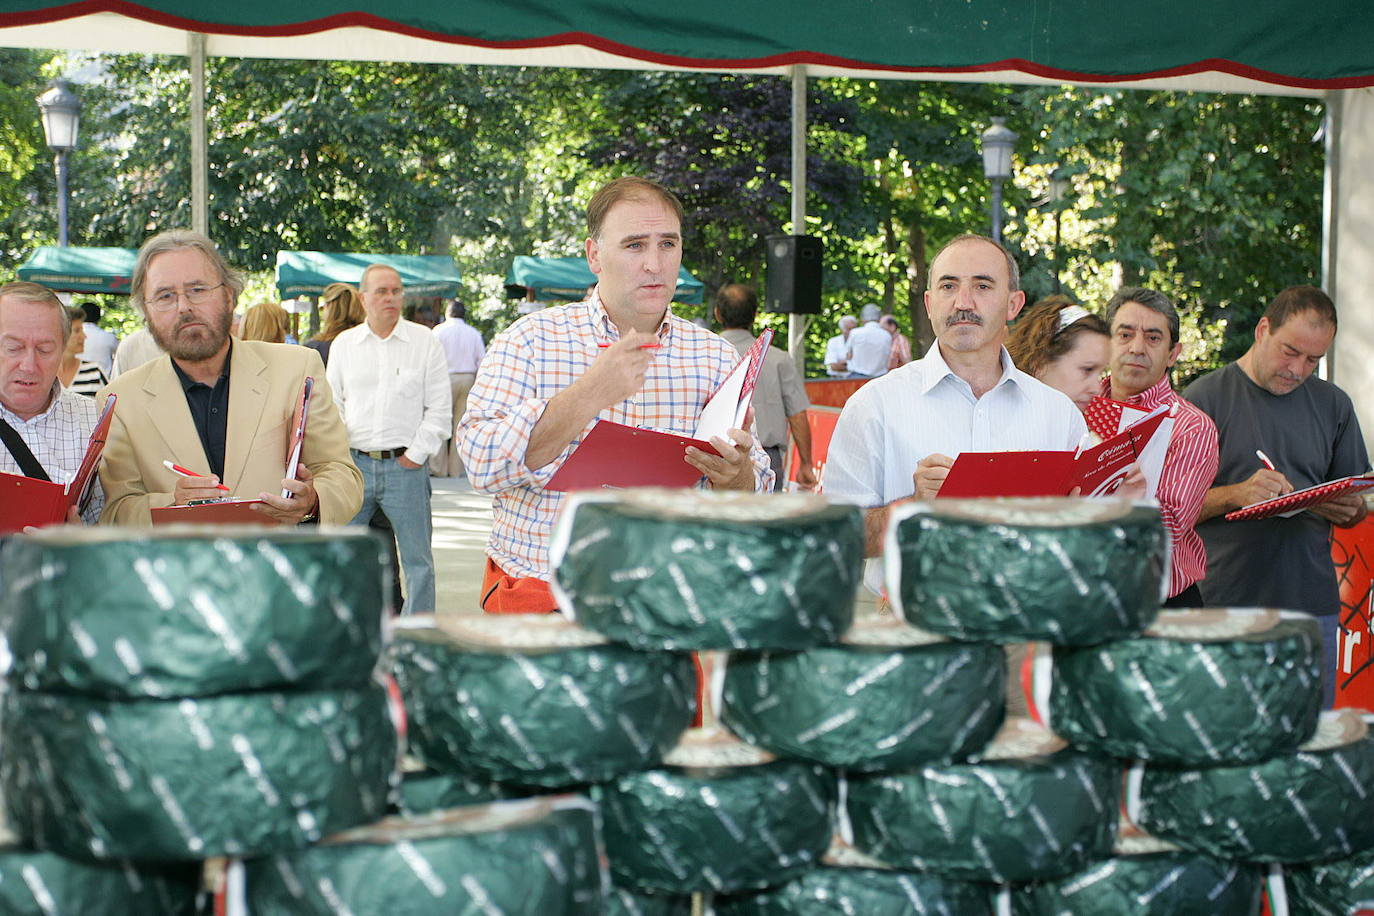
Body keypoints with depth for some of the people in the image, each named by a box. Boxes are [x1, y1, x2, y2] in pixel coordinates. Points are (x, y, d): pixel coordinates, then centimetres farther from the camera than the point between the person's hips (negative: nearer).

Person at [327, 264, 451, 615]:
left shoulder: (424, 341, 4)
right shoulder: (344, 344, 11)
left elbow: (439, 409, 3)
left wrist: (416, 455, -4)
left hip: (405, 465, -2)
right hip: (355, 464, 2)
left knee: (417, 558, 2)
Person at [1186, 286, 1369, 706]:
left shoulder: (1333, 405, 14)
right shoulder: (1204, 398, 0)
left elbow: (1357, 503, 18)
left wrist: (1349, 510, -6)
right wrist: (1235, 495, -19)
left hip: (1312, 603, 4)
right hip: (1225, 603, -3)